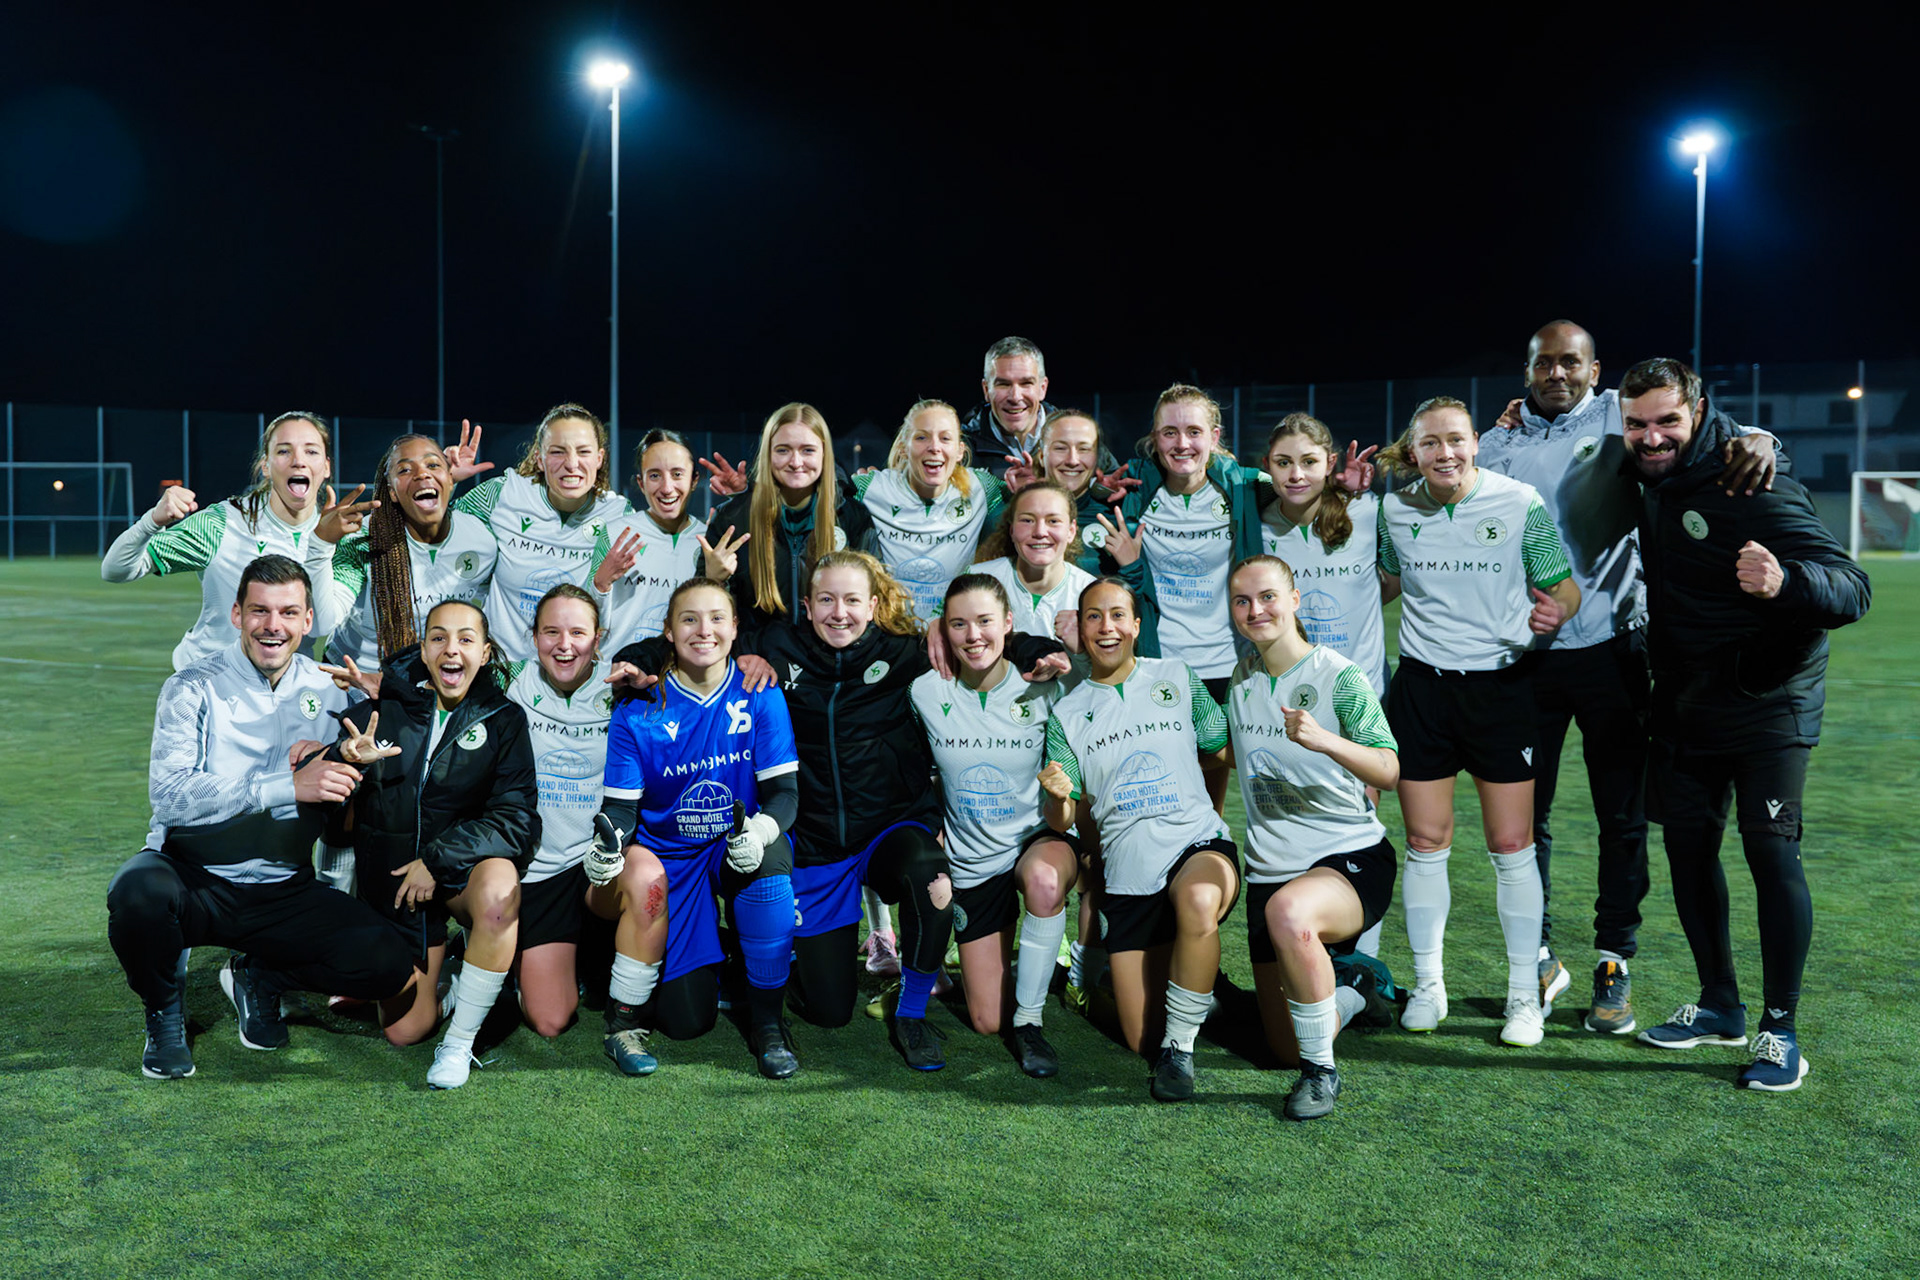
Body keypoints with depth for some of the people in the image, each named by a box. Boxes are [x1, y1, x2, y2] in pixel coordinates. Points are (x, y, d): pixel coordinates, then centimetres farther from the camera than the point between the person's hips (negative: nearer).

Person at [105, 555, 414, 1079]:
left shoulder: (326, 690, 6)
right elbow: (169, 795, -20)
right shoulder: (193, 689, -5)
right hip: (192, 877, -2)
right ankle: (164, 1011, -2)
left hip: (283, 892, 3)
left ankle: (258, 977, 12)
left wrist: (334, 758, -12)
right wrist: (288, 786, -30)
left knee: (388, 961, -20)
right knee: (138, 893, -37)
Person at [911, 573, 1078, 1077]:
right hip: (972, 861, 2)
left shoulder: (1042, 688, -12)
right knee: (987, 1021, 2)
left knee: (1044, 880, -40)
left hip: (1041, 837, -1)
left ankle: (1030, 1018, -18)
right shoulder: (926, 693, -10)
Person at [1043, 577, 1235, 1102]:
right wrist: (1059, 797, -16)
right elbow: (1064, 822, 4)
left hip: (1196, 842, -2)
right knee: (1140, 1037, 1)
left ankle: (1181, 1047, -18)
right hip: (1127, 871, 2)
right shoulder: (1067, 714, 8)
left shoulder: (1177, 678, 6)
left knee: (1198, 901, -40)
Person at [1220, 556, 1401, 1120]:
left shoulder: (1338, 676, -11)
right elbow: (1225, 753, 23)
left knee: (1288, 912, -41)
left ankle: (1321, 1072, -20)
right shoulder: (1241, 679, 5)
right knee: (1287, 1047, 8)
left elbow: (1388, 771, -22)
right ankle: (1354, 982, 39)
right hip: (1270, 872, 6)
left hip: (1352, 859, -5)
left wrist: (1324, 740, -37)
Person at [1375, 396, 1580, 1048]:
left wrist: (1555, 609, -21)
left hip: (1499, 683, -2)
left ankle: (1525, 995, 14)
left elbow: (1564, 585, -1)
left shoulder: (1521, 503, -6)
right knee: (1425, 843, 5)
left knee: (1512, 845, 0)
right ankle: (1427, 986, 20)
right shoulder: (1395, 509, 2)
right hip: (1421, 685, 2)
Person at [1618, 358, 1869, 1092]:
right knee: (1687, 847, 9)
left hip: (1766, 707, -7)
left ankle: (1781, 1032, 4)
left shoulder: (1752, 488, -21)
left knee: (1771, 853, -8)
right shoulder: (1653, 479, 1)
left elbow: (1853, 589, -26)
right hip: (1685, 707, 7)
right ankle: (1719, 1008, 25)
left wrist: (1786, 582, -48)